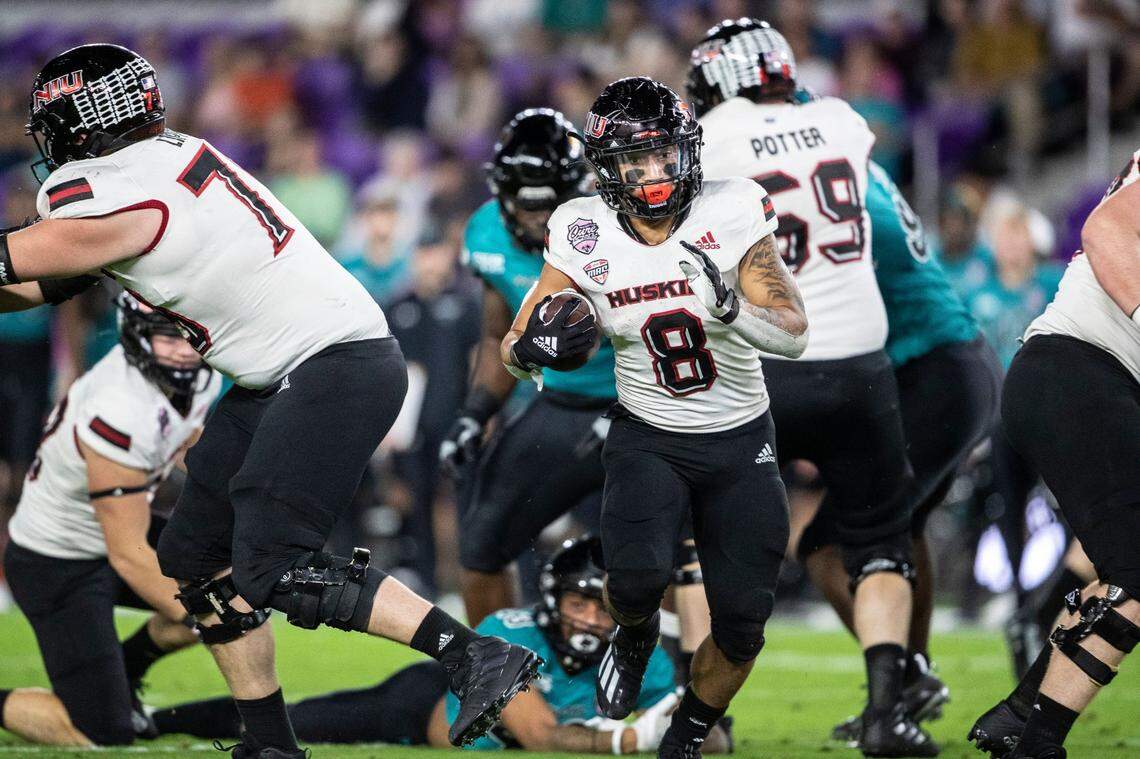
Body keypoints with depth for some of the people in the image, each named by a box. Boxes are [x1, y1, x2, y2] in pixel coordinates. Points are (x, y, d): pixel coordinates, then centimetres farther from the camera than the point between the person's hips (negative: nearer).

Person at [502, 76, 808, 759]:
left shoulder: (731, 214, -16)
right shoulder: (584, 235, -12)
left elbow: (795, 334, -20)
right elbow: (513, 351, -5)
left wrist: (730, 304, -39)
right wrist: (535, 346, -29)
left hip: (740, 444, 0)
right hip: (647, 439, 0)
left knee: (741, 627, -2)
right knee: (638, 577, -26)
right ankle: (636, 635, 12)